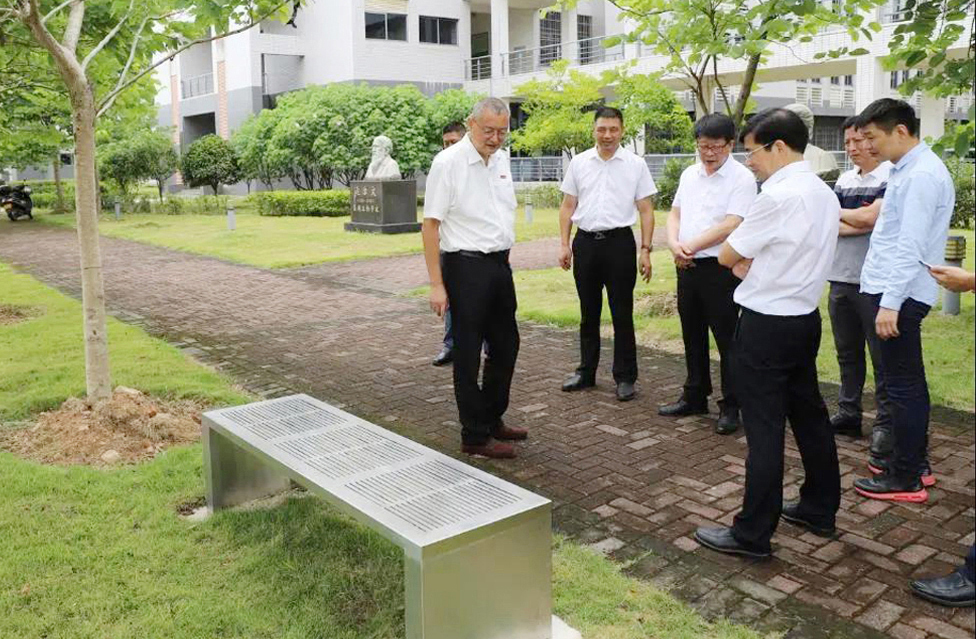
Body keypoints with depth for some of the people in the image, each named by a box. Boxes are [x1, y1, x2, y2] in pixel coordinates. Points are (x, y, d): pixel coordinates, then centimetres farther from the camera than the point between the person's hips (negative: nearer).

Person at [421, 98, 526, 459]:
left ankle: (492, 420, 33)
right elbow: (431, 224, -14)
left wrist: (504, 260, 15)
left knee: (506, 346, 16)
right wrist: (436, 284, -17)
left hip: (500, 264, 8)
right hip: (466, 266, -8)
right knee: (468, 354, 2)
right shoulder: (448, 162, -12)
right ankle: (475, 437, 13)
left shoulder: (502, 158, 10)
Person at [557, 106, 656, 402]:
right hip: (585, 242, 3)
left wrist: (645, 250, -6)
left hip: (619, 242, -2)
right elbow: (568, 206, 9)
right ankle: (586, 372, 24)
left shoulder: (636, 164, 1)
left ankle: (625, 378, 12)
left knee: (622, 314, 2)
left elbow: (646, 210, 1)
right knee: (588, 313, 12)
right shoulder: (579, 163, 7)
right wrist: (564, 244, 2)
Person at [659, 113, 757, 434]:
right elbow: (675, 213, 13)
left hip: (721, 267, -7)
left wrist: (690, 246, -14)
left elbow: (731, 226, -18)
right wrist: (673, 244, -7)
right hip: (687, 267, 7)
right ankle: (694, 397, 31)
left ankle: (731, 407, 11)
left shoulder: (742, 178, -9)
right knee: (693, 336, 17)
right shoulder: (690, 174, 12)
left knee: (727, 340, 1)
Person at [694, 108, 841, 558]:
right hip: (805, 316, 9)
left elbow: (727, 256, -11)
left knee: (764, 429, -2)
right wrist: (753, 263, 4)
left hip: (766, 324, -9)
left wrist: (741, 260, 9)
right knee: (808, 414, 19)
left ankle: (753, 534, 8)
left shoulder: (778, 196, -20)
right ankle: (819, 509, 34)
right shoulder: (824, 193, 9)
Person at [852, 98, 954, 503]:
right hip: (892, 291, 10)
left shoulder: (921, 175, -17)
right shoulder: (906, 170, 14)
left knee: (903, 385, -2)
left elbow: (911, 246, -22)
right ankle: (914, 462, 30)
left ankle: (907, 479, 8)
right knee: (908, 382, 17)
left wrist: (890, 303, -25)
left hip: (900, 295, -10)